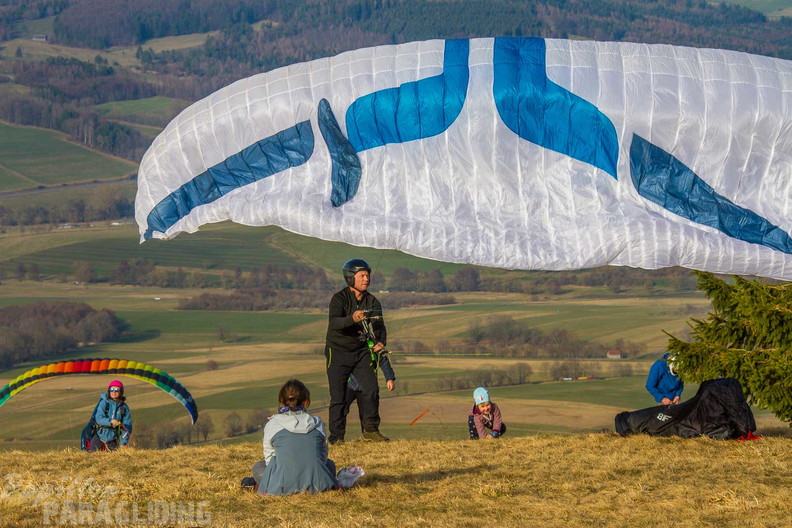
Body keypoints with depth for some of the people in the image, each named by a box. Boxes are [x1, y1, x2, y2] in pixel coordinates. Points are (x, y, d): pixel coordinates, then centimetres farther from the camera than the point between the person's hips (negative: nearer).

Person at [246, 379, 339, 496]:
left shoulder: (272, 425, 5)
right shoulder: (318, 423, 9)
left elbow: (269, 459, 11)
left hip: (284, 487, -1)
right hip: (316, 485, 1)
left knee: (258, 467, 29)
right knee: (330, 464, 35)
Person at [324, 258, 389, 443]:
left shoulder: (372, 302, 3)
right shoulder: (339, 299, -13)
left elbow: (379, 325, -3)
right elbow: (334, 323, -29)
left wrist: (380, 342, -25)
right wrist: (352, 319, -48)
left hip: (361, 352, 4)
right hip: (338, 352, -4)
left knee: (371, 389, -8)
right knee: (338, 397, -4)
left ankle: (370, 430, 5)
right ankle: (336, 437, 4)